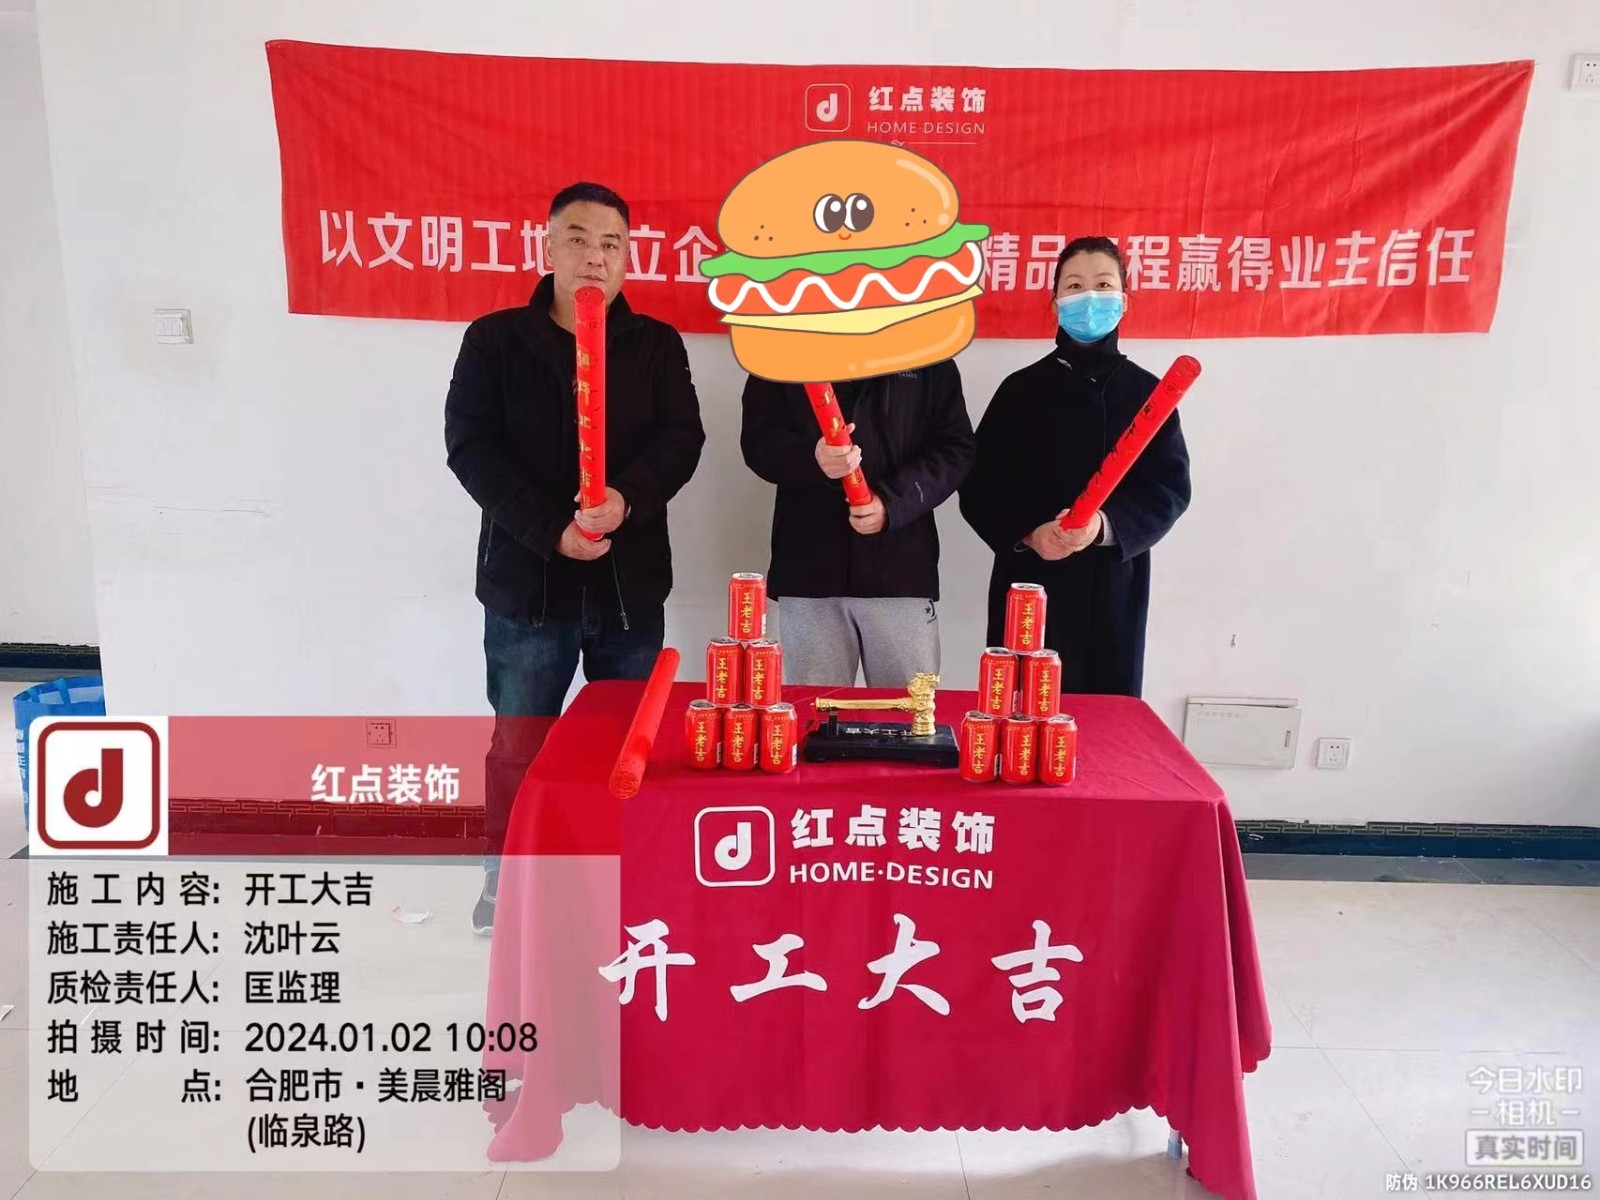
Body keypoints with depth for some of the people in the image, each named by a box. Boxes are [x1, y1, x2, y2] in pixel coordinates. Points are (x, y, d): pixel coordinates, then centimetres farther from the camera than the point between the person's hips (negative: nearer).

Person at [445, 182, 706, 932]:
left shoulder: (656, 345, 5)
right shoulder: (494, 340, 1)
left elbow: (681, 439, -6)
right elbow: (470, 448, -7)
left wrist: (628, 498, -26)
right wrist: (550, 530, -19)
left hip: (631, 583, 1)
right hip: (527, 579, -1)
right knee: (519, 743, 10)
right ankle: (507, 876, 30)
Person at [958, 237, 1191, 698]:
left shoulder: (1148, 392, 7)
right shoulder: (1022, 388, 5)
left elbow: (1170, 489, 0)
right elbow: (980, 488, 2)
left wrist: (1107, 525, -19)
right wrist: (1027, 534, -16)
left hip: (1114, 588, 1)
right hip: (1029, 586, 0)